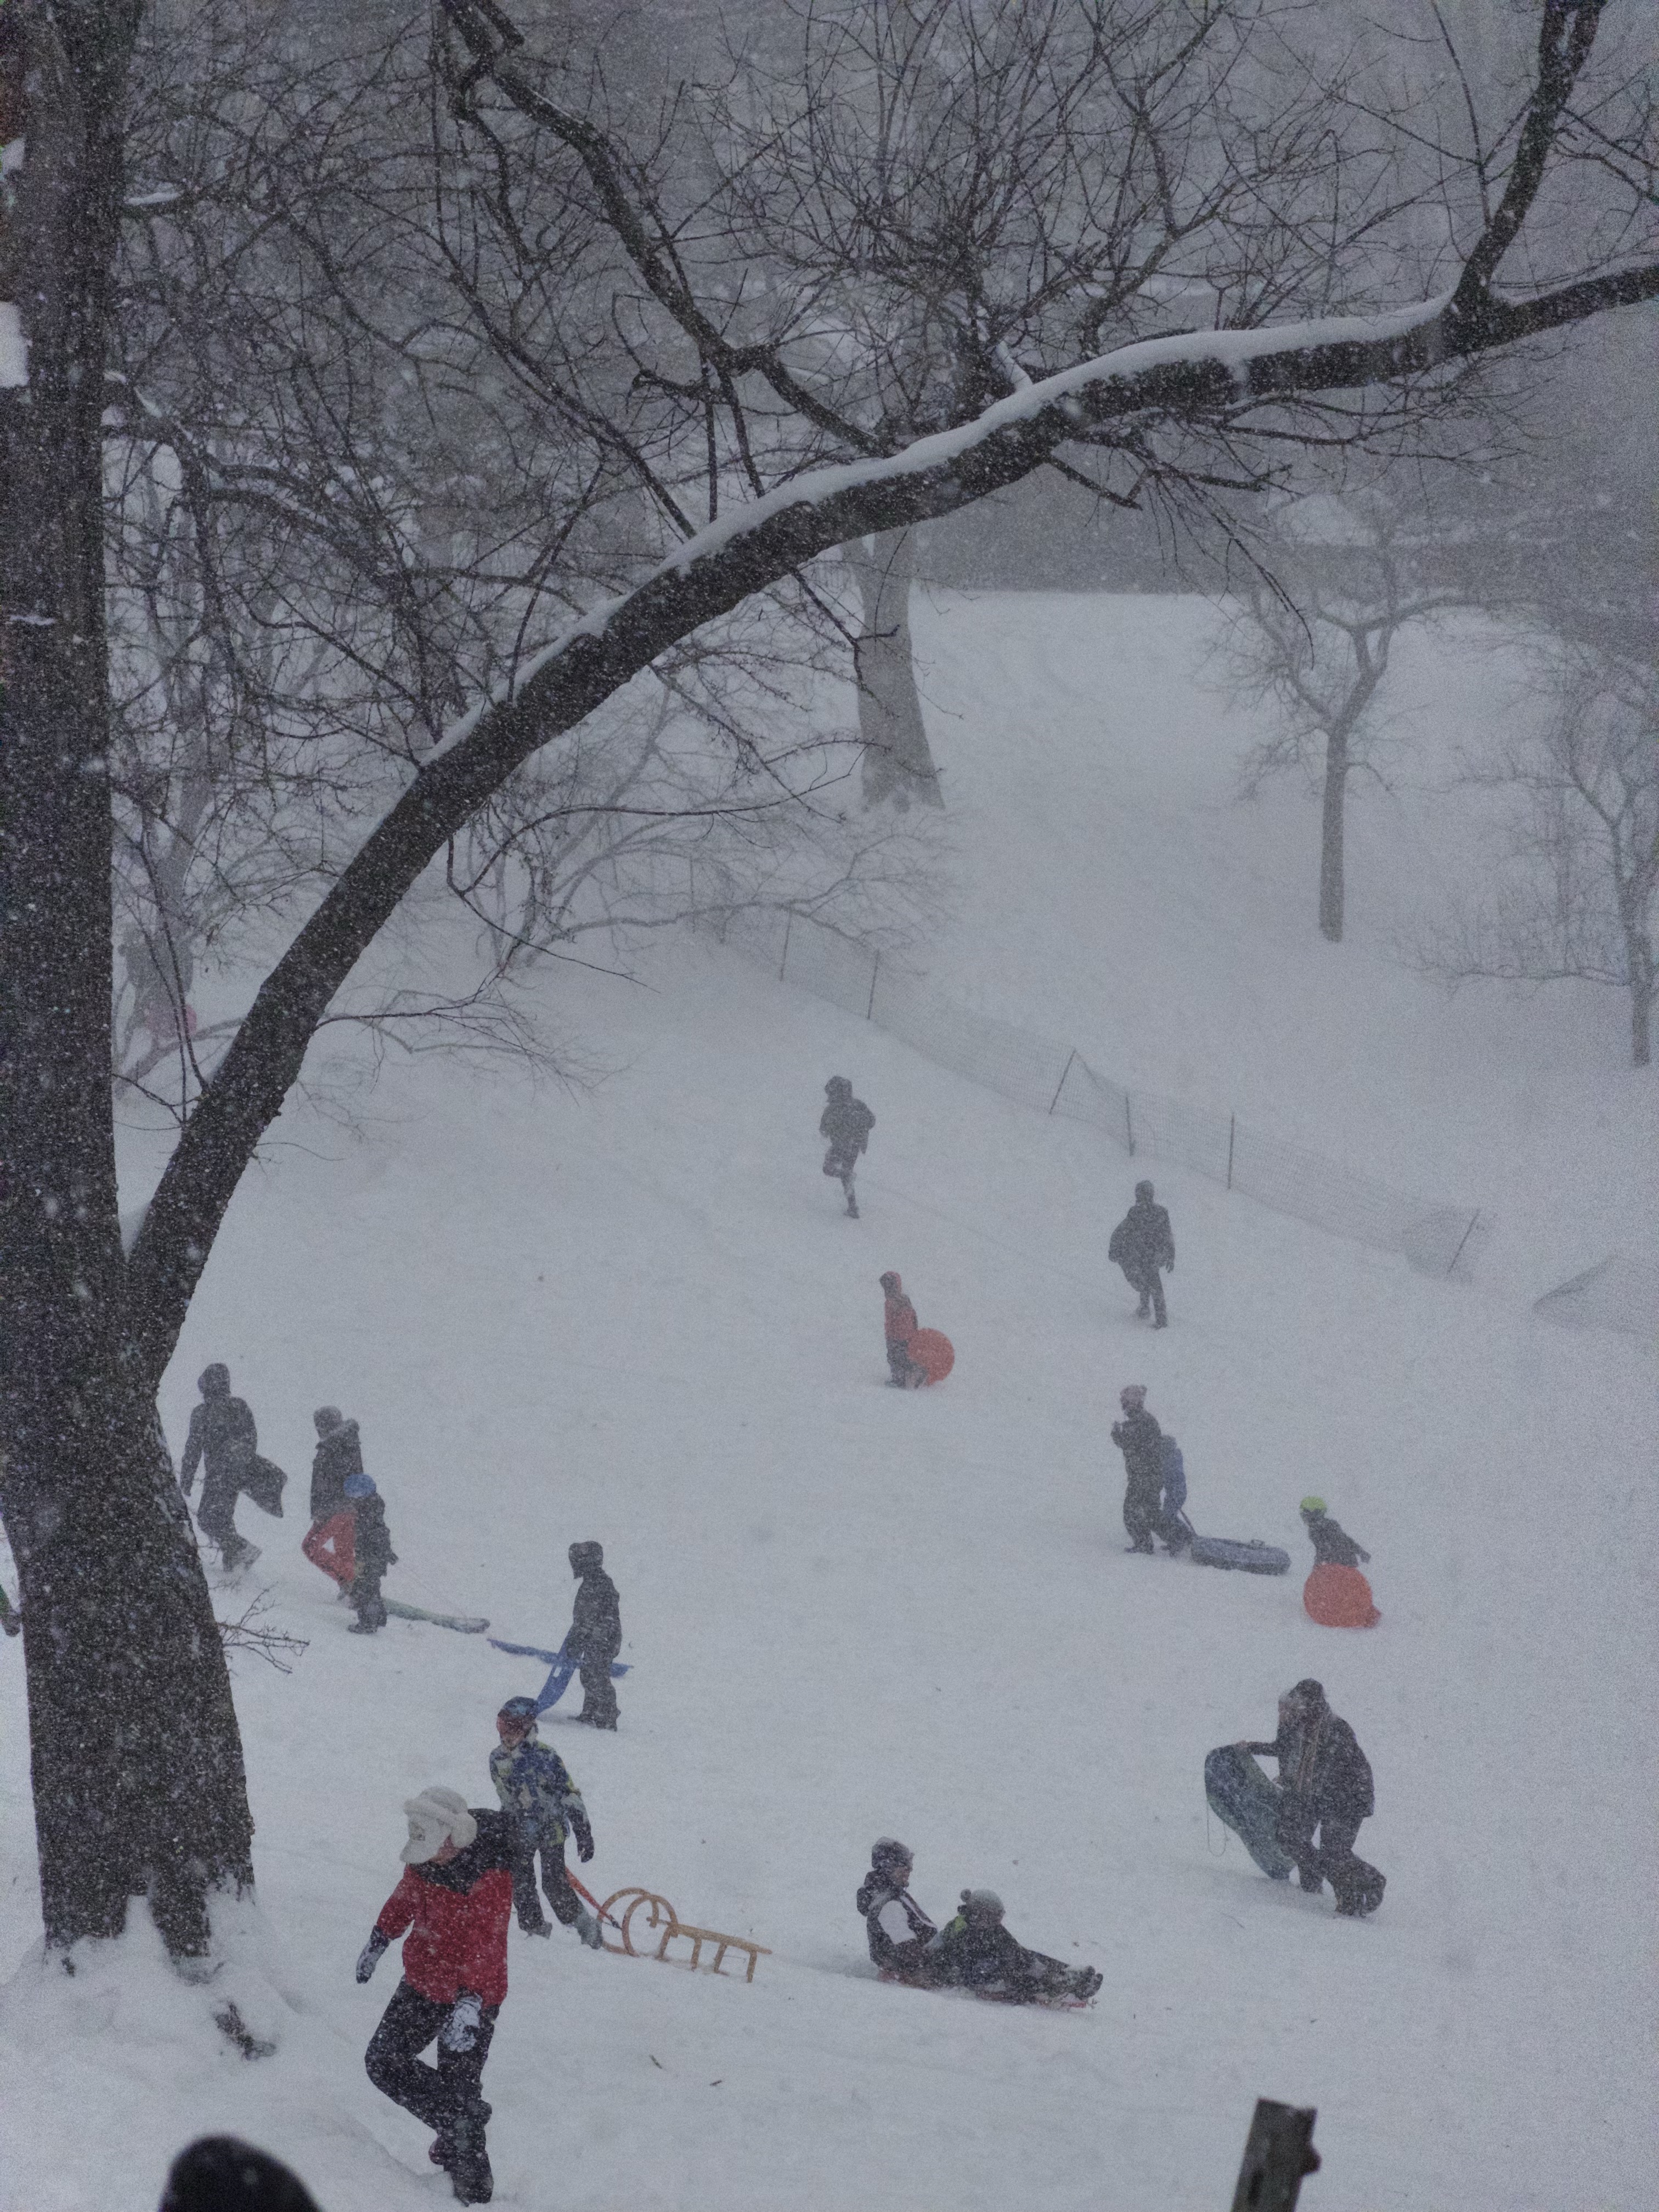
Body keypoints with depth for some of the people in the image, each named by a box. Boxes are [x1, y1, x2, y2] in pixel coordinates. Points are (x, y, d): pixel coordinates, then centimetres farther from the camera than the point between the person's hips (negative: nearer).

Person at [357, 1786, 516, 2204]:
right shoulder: (426, 1857, -5)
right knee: (384, 2062, 12)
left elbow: (487, 1945, -36)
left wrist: (470, 2003, -45)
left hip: (471, 1997, -8)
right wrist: (379, 1940, 27)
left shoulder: (489, 1876, -28)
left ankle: (474, 2184, 6)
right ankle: (454, 2126, 27)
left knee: (459, 2089, -4)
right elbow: (406, 1896, 17)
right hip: (422, 1986, 8)